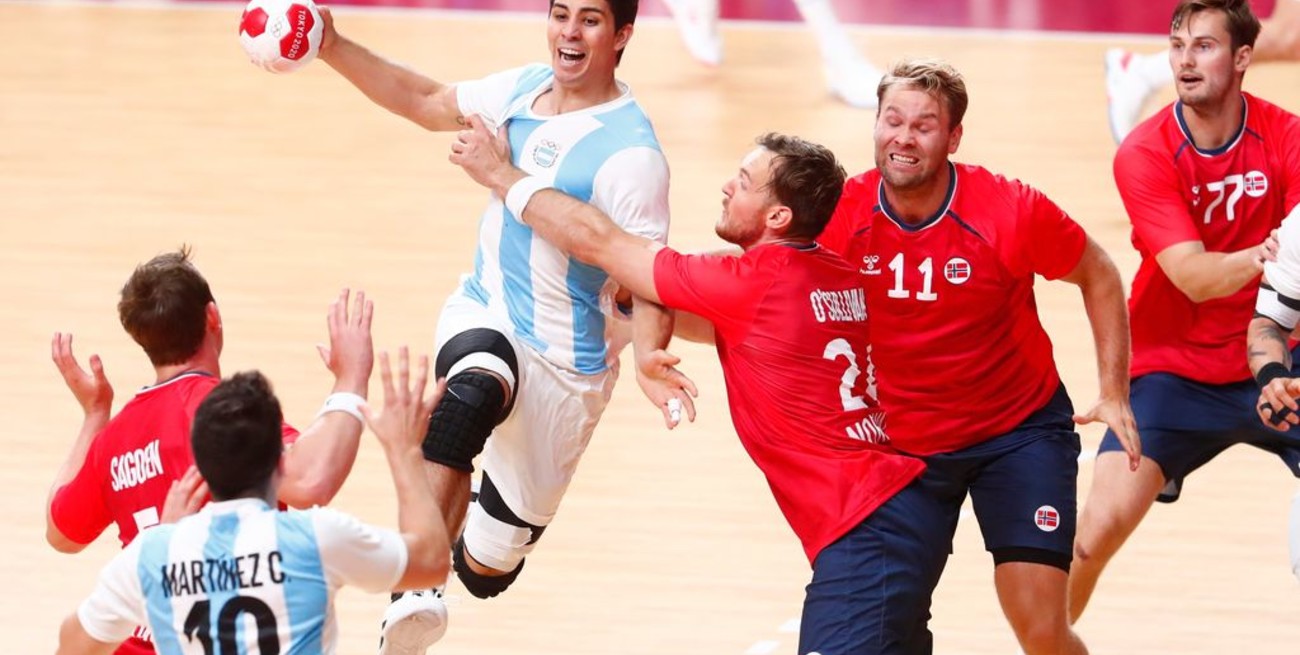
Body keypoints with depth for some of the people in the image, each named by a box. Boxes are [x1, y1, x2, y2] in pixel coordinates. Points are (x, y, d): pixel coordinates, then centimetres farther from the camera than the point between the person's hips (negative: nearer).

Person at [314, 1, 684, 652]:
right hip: (483, 312, 4)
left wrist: (649, 359, -42)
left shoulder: (631, 153, -20)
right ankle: (414, 593, -42)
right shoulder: (523, 89, 0)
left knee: (486, 570, 5)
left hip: (563, 359, -4)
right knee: (471, 397, -36)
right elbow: (428, 103, 17)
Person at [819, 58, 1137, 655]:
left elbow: (1098, 276, -3)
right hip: (900, 444, 2)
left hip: (1019, 431, -2)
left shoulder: (1013, 211, -19)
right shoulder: (841, 215, -14)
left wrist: (1114, 393, -5)